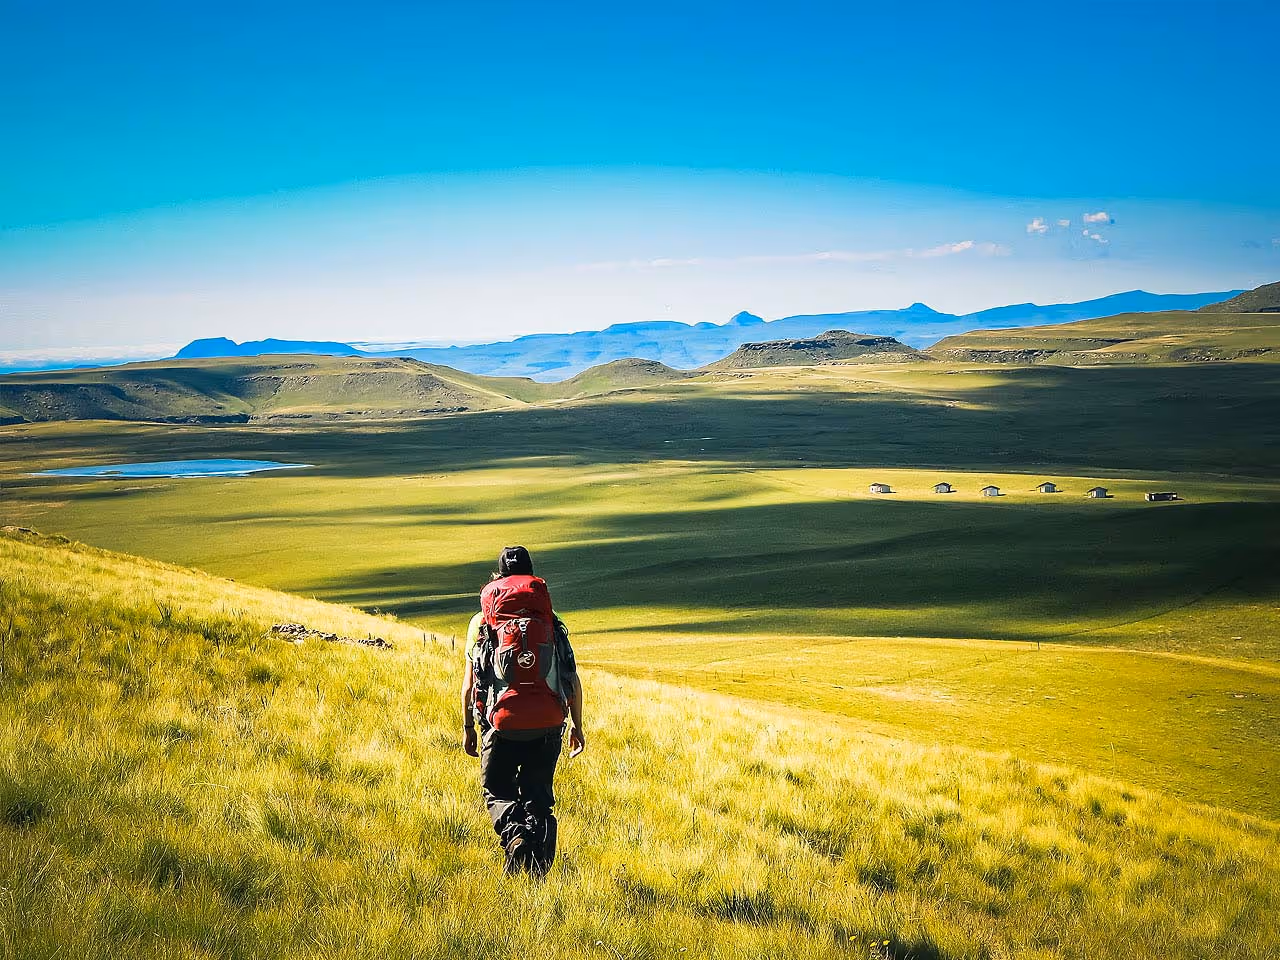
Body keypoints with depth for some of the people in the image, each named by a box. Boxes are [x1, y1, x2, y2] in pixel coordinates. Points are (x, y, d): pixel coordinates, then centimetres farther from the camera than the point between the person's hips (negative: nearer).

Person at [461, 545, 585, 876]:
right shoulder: (552, 623, 9)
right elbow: (574, 681, 8)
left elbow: (469, 683, 3)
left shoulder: (481, 622, 5)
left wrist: (468, 729, 12)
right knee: (537, 793, 16)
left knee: (498, 792, 14)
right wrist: (577, 725, 17)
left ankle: (515, 834, -15)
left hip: (503, 724, -1)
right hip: (548, 724, 2)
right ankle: (537, 866, 2)